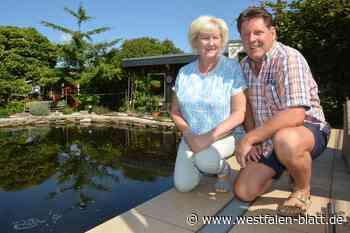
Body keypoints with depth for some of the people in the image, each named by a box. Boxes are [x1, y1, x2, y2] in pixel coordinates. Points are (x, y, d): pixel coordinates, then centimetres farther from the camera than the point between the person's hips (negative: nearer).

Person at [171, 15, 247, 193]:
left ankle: (224, 169, 2)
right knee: (183, 185, -11)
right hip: (192, 137, 4)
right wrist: (189, 135, -11)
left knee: (205, 161, -34)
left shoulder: (232, 68, -10)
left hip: (224, 135, -3)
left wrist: (210, 136, -23)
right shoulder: (184, 72, 1)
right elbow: (175, 112, 6)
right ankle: (203, 164, 21)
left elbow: (239, 114, -12)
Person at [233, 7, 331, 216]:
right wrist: (251, 141, -1)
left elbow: (295, 115, -31)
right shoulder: (245, 65, 3)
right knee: (244, 192, -2)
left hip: (308, 130, -6)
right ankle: (287, 167, 25)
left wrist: (249, 138, -27)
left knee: (284, 141, -42)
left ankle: (302, 190, -7)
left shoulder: (289, 59, -20)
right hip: (268, 139, 6)